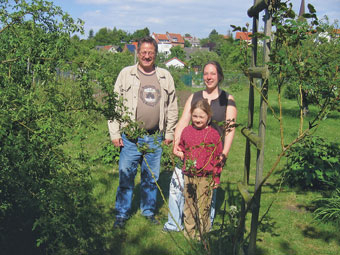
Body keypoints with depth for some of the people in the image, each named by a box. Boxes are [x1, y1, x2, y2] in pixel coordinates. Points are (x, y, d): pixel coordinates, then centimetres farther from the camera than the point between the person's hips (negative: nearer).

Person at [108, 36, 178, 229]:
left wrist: (169, 133, 12)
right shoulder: (126, 74, 1)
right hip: (130, 136, -2)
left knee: (152, 177, 12)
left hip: (155, 138, 2)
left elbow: (172, 107, 15)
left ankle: (149, 211, 29)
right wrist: (115, 133, -2)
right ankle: (122, 214, 18)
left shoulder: (165, 77, 8)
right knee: (126, 176, 2)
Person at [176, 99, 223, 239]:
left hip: (205, 177, -3)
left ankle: (203, 235, 17)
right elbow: (181, 147, 24)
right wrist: (180, 154, 2)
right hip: (188, 175, 4)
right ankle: (189, 233, 27)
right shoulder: (186, 131, 5)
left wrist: (216, 177, 1)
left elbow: (218, 156, 1)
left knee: (203, 207, 1)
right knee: (188, 205, 12)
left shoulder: (213, 134, -5)